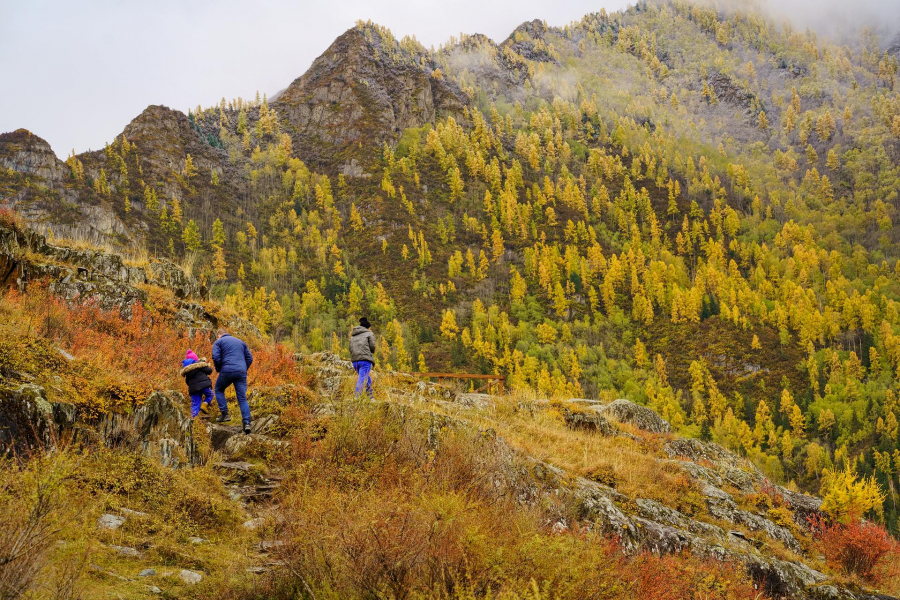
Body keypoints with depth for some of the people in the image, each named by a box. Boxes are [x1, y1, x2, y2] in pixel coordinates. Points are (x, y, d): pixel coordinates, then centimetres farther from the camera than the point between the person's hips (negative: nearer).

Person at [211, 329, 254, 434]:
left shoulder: (219, 342, 10)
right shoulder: (240, 342, 25)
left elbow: (216, 358, -4)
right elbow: (250, 358, 18)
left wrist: (219, 370, 11)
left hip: (227, 370, -3)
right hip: (242, 372, 4)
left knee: (219, 390, 22)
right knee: (242, 398, 2)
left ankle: (224, 414, 9)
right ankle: (247, 423, -11)